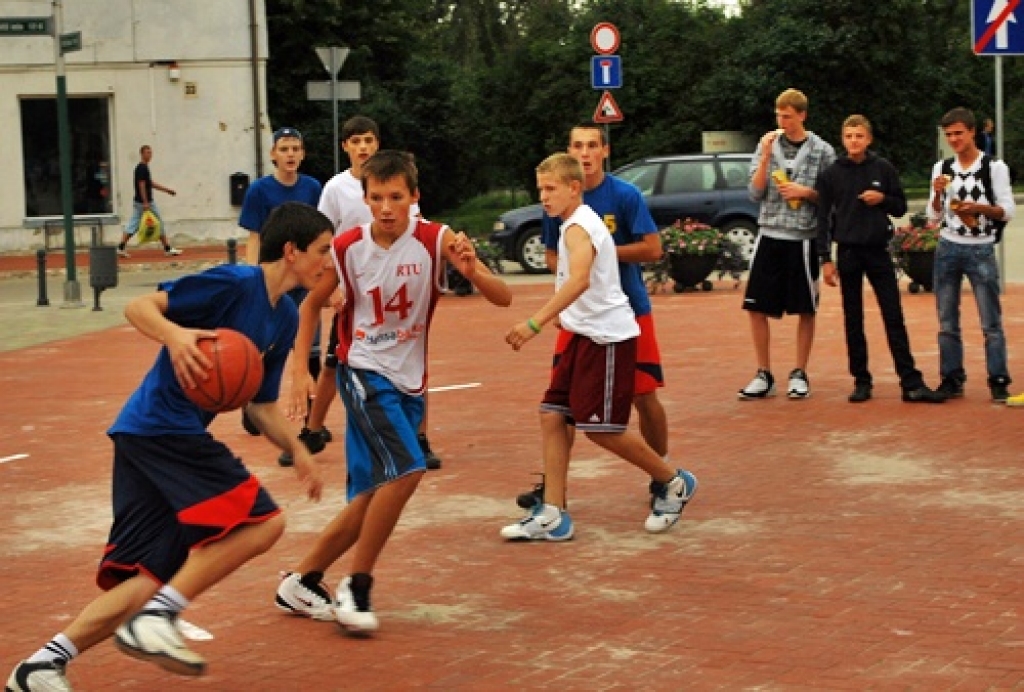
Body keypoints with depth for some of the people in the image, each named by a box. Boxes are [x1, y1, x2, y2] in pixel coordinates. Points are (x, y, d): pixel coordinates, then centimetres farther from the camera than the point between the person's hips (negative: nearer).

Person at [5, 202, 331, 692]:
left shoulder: (285, 319, 15)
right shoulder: (234, 283, -10)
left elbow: (262, 406, 21)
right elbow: (138, 307, -12)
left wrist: (297, 452, 8)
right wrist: (174, 335, -31)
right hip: (162, 426, -9)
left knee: (155, 577, 5)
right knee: (262, 520, -15)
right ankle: (154, 619, -13)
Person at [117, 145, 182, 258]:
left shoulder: (140, 167, 16)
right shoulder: (143, 168, -14)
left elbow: (150, 183, 23)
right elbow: (142, 185, -21)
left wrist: (166, 189, 24)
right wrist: (145, 202, -25)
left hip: (138, 202, 9)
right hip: (146, 202, -9)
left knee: (132, 225, 5)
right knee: (159, 224, 2)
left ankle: (121, 248, -3)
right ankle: (167, 249, 9)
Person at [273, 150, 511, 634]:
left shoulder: (435, 240, -11)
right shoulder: (347, 248, -10)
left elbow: (504, 298, -16)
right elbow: (312, 304, 8)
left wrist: (473, 271, -36)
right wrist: (300, 368, 0)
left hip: (409, 381, 3)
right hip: (363, 372, -3)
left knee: (371, 498, 8)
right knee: (406, 469, -24)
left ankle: (300, 584, 25)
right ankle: (357, 585, -11)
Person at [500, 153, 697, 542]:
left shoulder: (578, 228, -17)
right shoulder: (581, 223, 15)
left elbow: (580, 279, -35)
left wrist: (535, 323, -43)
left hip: (608, 336, -10)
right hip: (586, 335, 10)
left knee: (599, 427, -6)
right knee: (552, 415, 3)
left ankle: (673, 484, 15)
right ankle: (552, 516, 2)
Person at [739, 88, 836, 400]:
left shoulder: (822, 151, 0)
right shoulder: (767, 146, 6)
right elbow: (755, 193, 0)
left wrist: (806, 192, -12)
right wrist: (766, 156, -9)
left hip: (803, 239, -2)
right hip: (770, 236, 2)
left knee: (806, 309, 4)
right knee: (757, 307, 1)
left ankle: (799, 374, 15)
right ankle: (764, 375, 11)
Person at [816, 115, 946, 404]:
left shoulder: (884, 169, 3)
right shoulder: (831, 174, 1)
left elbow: (901, 207, 10)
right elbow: (823, 218, 2)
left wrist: (883, 199, -11)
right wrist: (825, 259, -3)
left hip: (878, 250, 0)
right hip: (848, 252, 0)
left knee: (894, 317, -3)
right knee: (853, 321, 4)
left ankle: (911, 383, -4)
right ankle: (861, 381, 12)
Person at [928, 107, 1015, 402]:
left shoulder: (995, 167, -3)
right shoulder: (942, 169, 8)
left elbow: (1008, 211, -4)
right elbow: (934, 216, 9)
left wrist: (979, 208, -19)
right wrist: (938, 194, -9)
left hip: (981, 250, -4)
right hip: (947, 248, 4)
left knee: (991, 322, -3)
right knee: (947, 322, 6)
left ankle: (998, 381, 1)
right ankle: (952, 379, 13)